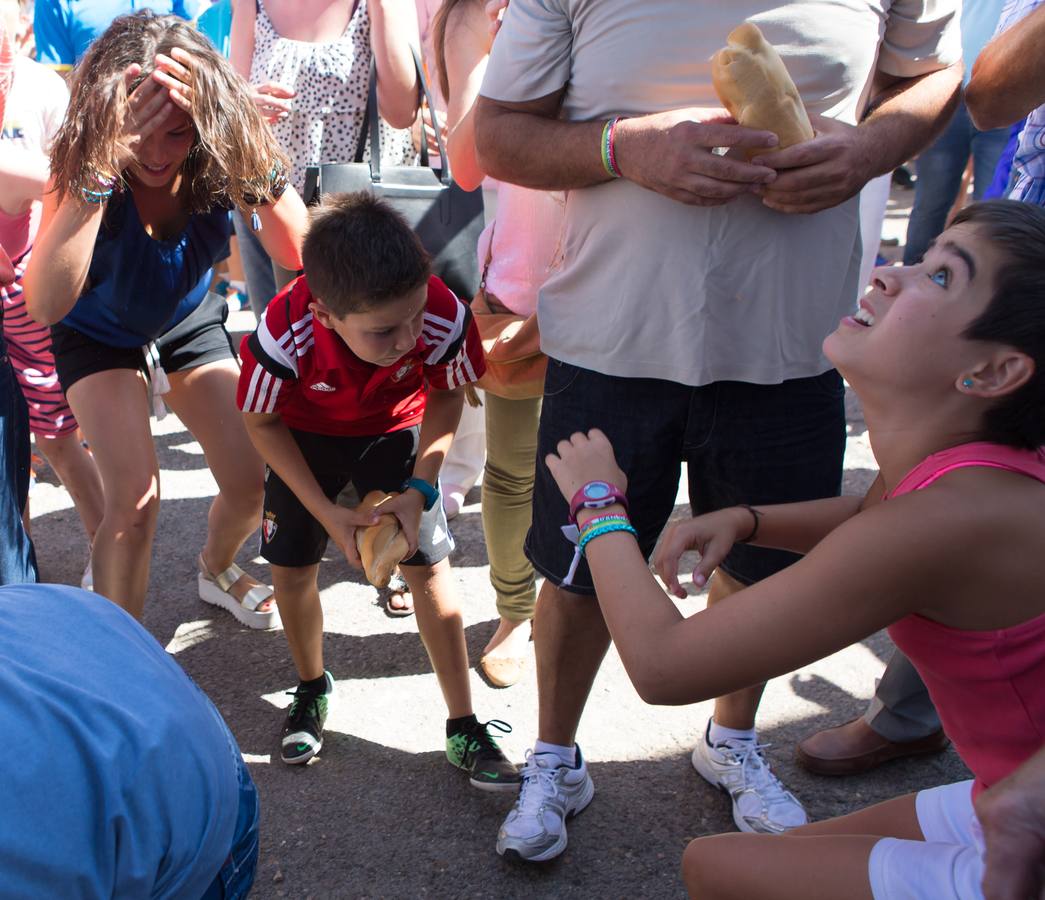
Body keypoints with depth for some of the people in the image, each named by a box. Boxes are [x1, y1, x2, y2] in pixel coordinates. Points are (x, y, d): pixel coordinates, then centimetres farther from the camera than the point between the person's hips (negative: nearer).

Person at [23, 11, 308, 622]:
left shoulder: (218, 160, -26)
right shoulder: (84, 165, -31)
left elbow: (300, 255, -37)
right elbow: (45, 305, -45)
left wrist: (260, 158, -48)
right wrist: (102, 168, -51)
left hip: (190, 321, 3)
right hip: (100, 334, -2)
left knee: (253, 485, -2)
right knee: (136, 495, -20)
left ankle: (217, 571, 34)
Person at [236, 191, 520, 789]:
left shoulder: (445, 318, -37)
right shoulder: (282, 337, -38)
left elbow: (447, 396, -13)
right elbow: (262, 423, -16)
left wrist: (419, 488, -22)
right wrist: (327, 512, -21)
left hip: (396, 430, 0)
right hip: (307, 436, 0)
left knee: (430, 566, -6)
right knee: (292, 568, 1)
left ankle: (465, 730, 7)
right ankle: (313, 688, 32)